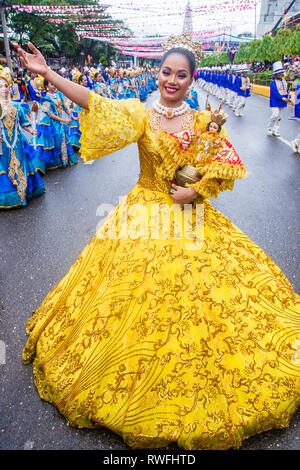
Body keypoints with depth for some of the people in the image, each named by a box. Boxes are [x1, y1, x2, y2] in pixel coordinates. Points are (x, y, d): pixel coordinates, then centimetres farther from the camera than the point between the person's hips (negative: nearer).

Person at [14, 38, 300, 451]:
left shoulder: (204, 120, 3)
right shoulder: (140, 114, -1)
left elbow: (228, 165, 0)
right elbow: (94, 102, -11)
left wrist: (193, 190, -10)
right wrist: (47, 73, -17)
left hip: (190, 215, 1)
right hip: (144, 214, -1)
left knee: (196, 294, 5)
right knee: (135, 291, 3)